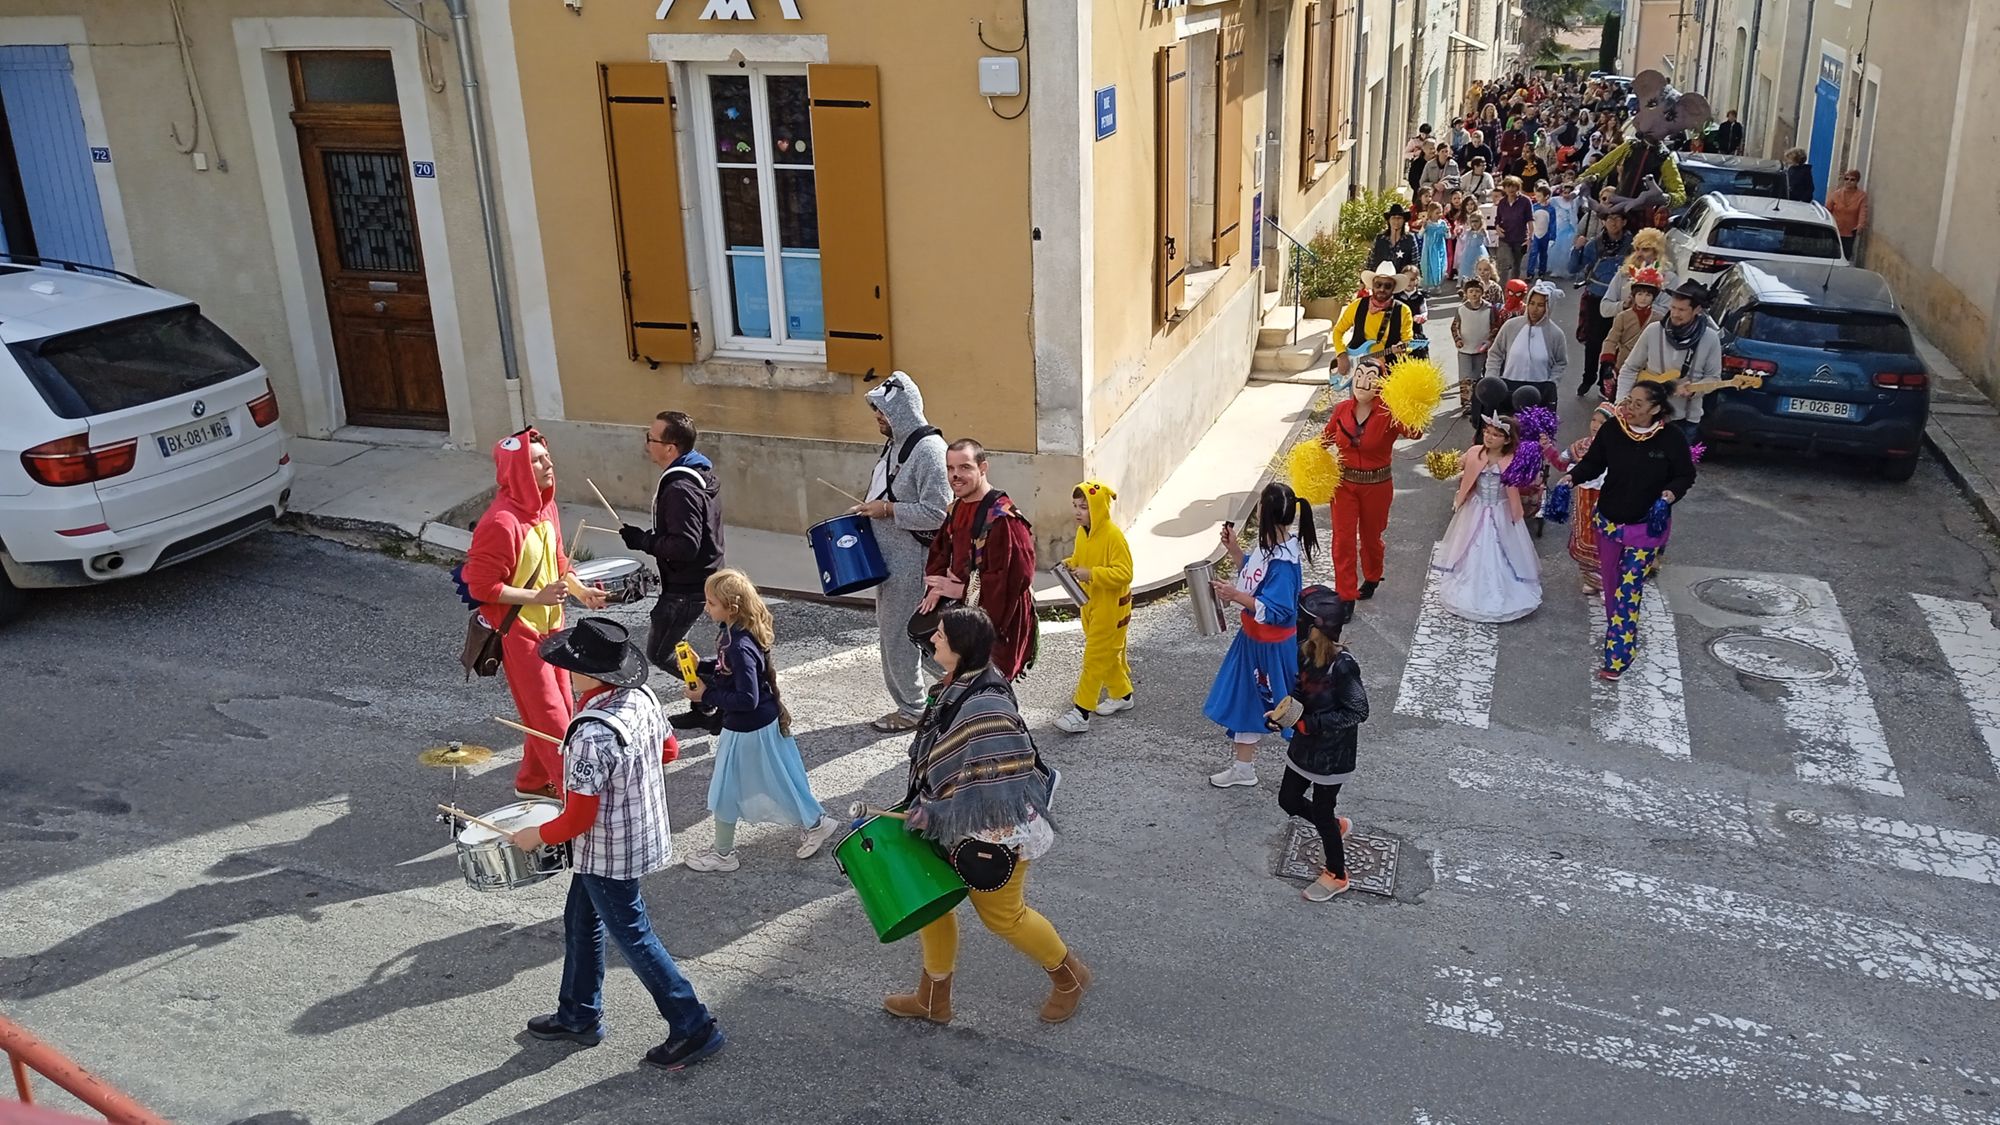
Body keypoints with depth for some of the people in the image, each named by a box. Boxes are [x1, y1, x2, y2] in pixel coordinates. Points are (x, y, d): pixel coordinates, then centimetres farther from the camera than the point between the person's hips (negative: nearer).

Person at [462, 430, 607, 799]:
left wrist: (581, 591, 4)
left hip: (550, 624, 9)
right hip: (518, 632, -9)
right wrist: (537, 597, -24)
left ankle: (534, 780, 34)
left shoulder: (545, 506, 2)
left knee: (560, 707, 17)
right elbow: (481, 586, -23)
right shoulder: (501, 523, -25)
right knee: (549, 715, -1)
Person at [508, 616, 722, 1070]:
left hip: (607, 854, -9)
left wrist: (534, 836, -9)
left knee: (633, 939, 7)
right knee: (580, 920, 25)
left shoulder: (592, 736, -34)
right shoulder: (642, 698, -9)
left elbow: (578, 820, -26)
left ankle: (693, 1028, 18)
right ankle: (579, 1016, 41)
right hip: (643, 833, 9)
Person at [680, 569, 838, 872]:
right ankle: (813, 823, 35)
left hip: (746, 728, -9)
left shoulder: (739, 646, -30)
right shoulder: (734, 631, -1)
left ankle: (723, 854, 24)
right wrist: (701, 666, 1)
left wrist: (707, 695, -22)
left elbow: (747, 698, -30)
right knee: (776, 779, 22)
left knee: (726, 790, 8)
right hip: (765, 720, 9)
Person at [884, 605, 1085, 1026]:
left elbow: (991, 784, -32)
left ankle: (1068, 975, 35)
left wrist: (935, 814, -25)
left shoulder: (985, 706, -32)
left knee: (1002, 914, 10)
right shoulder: (958, 685, -1)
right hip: (957, 826, 9)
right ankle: (932, 998, 35)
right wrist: (926, 807, 13)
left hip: (992, 833, -9)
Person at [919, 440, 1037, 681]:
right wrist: (937, 586, -1)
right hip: (961, 603, 8)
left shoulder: (1002, 519, -21)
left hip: (997, 615, -8)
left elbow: (1011, 579, -24)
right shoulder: (957, 508, 6)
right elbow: (941, 551, 17)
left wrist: (960, 590, -21)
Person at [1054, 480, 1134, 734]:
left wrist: (1091, 574, -31)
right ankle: (1121, 695, 37)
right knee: (1109, 654, 20)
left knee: (1095, 658, -6)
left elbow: (1124, 573, -25)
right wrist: (1070, 564, -3)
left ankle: (1081, 713, -5)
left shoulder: (1113, 536, -23)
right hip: (1091, 605, 8)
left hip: (1110, 608, -8)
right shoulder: (1082, 533, 3)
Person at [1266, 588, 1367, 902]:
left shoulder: (1343, 666, -29)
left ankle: (1336, 875, 34)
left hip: (1332, 754, -8)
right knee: (1288, 800, 21)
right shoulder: (1308, 652, -7)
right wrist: (1283, 710, -9)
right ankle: (1337, 826, 48)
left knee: (1321, 812, 10)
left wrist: (1308, 723, -24)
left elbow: (1357, 712, -22)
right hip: (1305, 746, 8)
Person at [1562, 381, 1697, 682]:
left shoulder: (1671, 439, -15)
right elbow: (1593, 463, 2)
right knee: (1611, 585, 18)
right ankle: (1620, 632, 41)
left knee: (1628, 592, -7)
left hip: (1647, 527, -4)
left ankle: (1616, 659, -5)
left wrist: (1672, 492, -23)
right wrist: (1573, 476, -16)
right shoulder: (1611, 432, -10)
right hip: (1608, 522, 4)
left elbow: (1685, 475, -3)